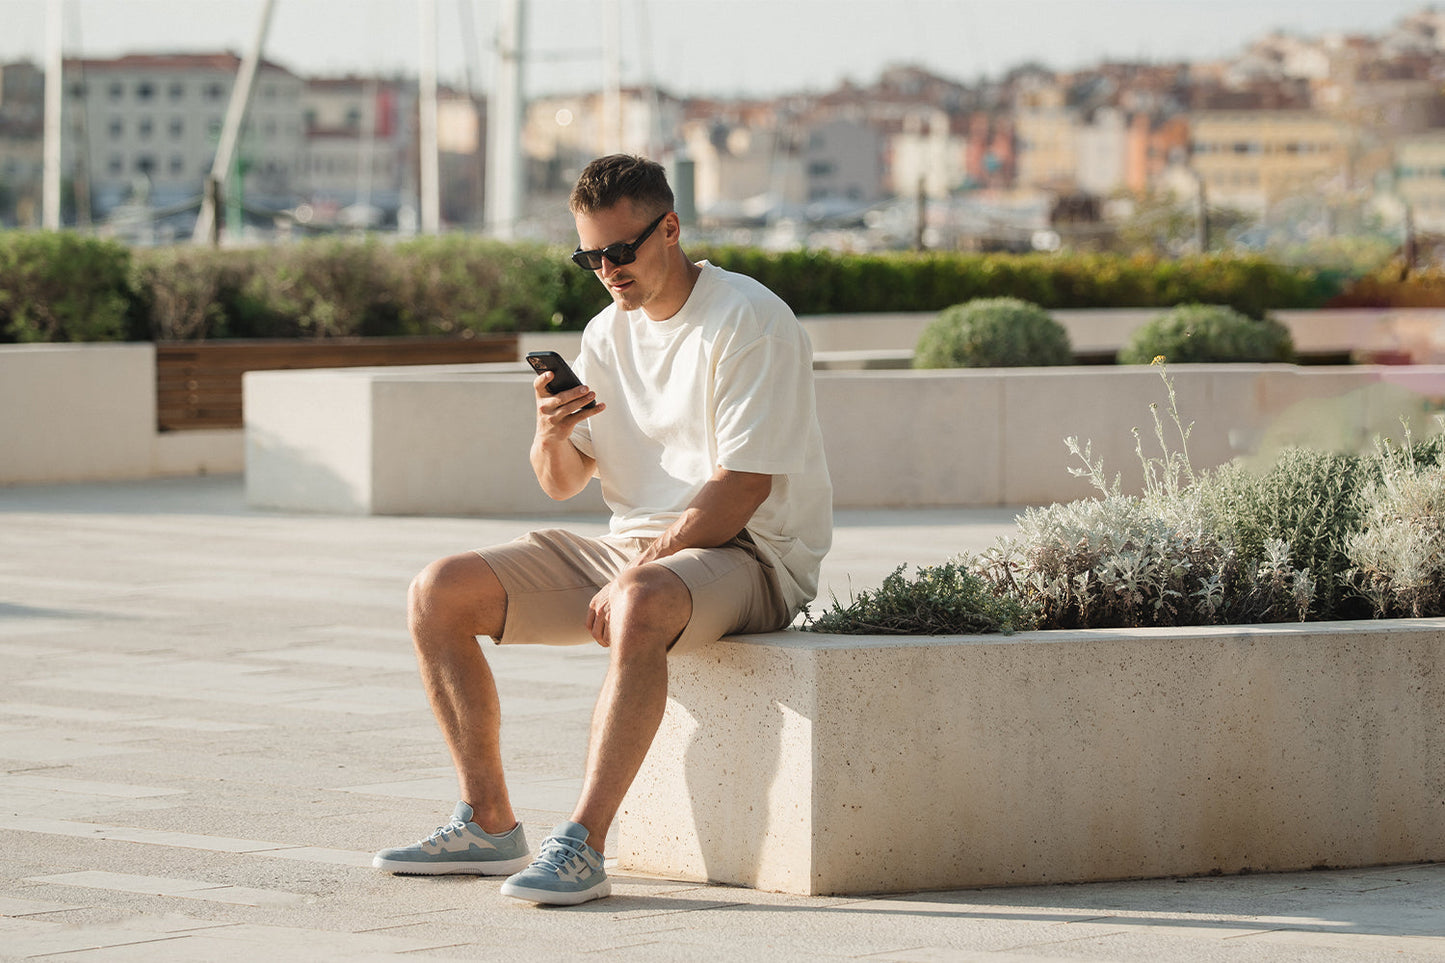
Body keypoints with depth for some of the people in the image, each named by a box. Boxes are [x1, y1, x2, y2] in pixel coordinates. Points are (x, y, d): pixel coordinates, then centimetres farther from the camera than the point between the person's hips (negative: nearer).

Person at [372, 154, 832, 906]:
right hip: (636, 548, 8)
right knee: (440, 592, -4)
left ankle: (582, 846, -41)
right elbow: (562, 483, 11)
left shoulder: (748, 321, -12)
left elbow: (743, 486, -19)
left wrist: (634, 573, -22)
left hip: (744, 555, -8)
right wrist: (551, 435, -12)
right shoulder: (608, 334, 12)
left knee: (640, 607, -42)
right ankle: (488, 824, -2)